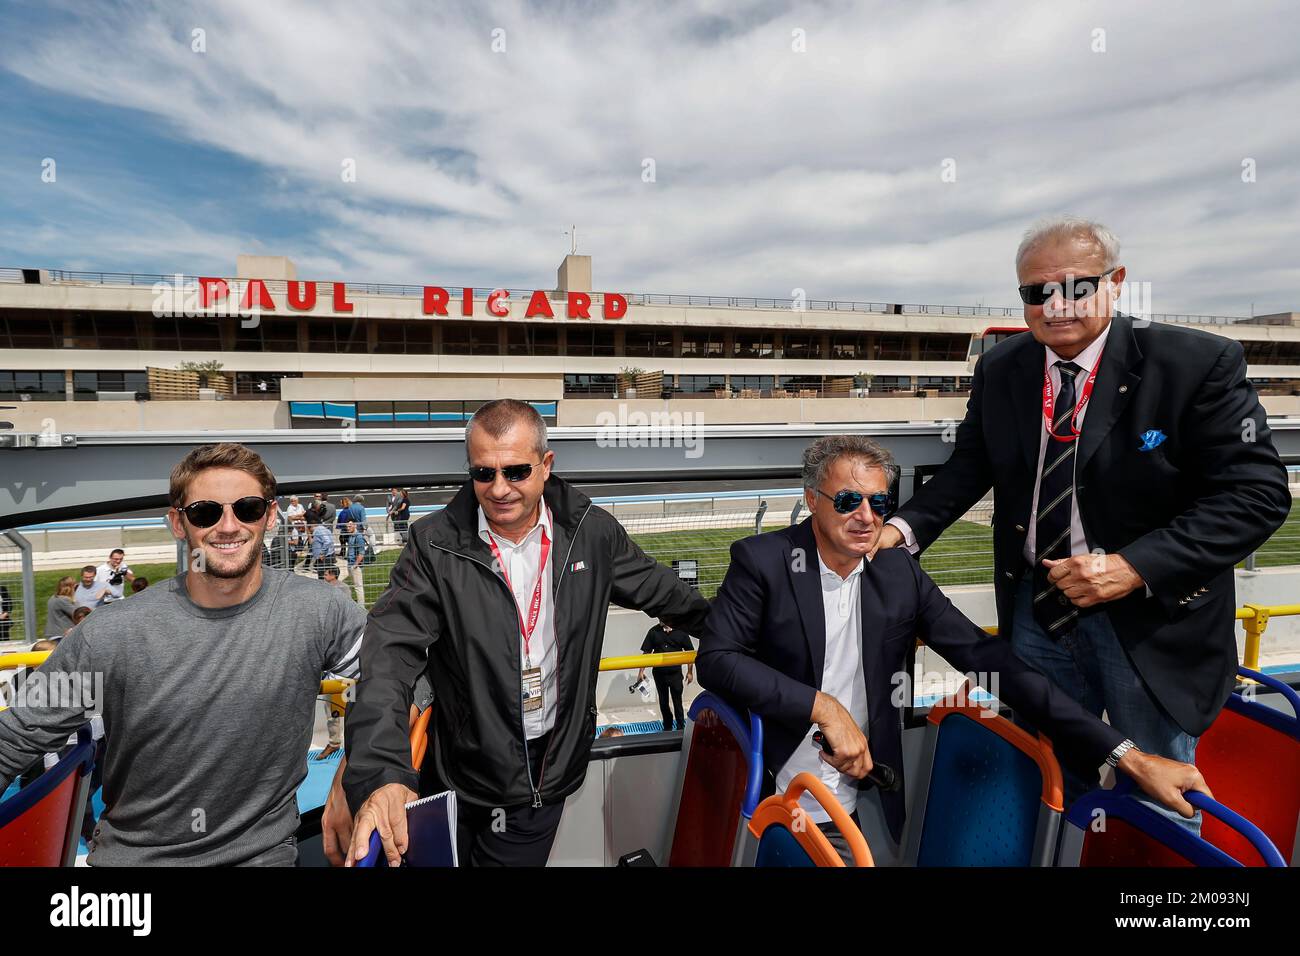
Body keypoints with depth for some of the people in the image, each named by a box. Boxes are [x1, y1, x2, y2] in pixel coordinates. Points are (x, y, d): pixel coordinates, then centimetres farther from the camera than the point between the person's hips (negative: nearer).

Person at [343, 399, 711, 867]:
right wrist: (379, 772, -32)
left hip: (554, 762, 1)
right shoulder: (436, 544, -14)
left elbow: (658, 589, 9)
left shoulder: (591, 532, -6)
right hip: (470, 772, -1)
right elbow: (390, 652, -20)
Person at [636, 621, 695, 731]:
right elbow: (646, 653, 0)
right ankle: (667, 727, 31)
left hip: (675, 673, -2)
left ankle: (680, 728, 18)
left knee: (677, 702, 3)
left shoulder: (681, 631, -6)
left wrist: (690, 672, 0)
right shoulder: (653, 632, -3)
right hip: (659, 673, 2)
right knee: (663, 702, 14)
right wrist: (641, 672, -4)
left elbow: (689, 652, 0)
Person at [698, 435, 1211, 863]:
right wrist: (822, 706, -24)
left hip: (856, 810, 3)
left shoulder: (899, 573, -2)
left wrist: (1127, 757, -10)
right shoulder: (761, 560, -11)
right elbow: (716, 659, -16)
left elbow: (989, 659, -5)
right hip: (762, 795, -2)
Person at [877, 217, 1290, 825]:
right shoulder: (1000, 371, -2)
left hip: (1150, 615, -3)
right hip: (1036, 609, 4)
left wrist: (1135, 567, -26)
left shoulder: (1200, 363, -14)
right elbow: (969, 466, 4)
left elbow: (1257, 494, -15)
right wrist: (904, 528, -13)